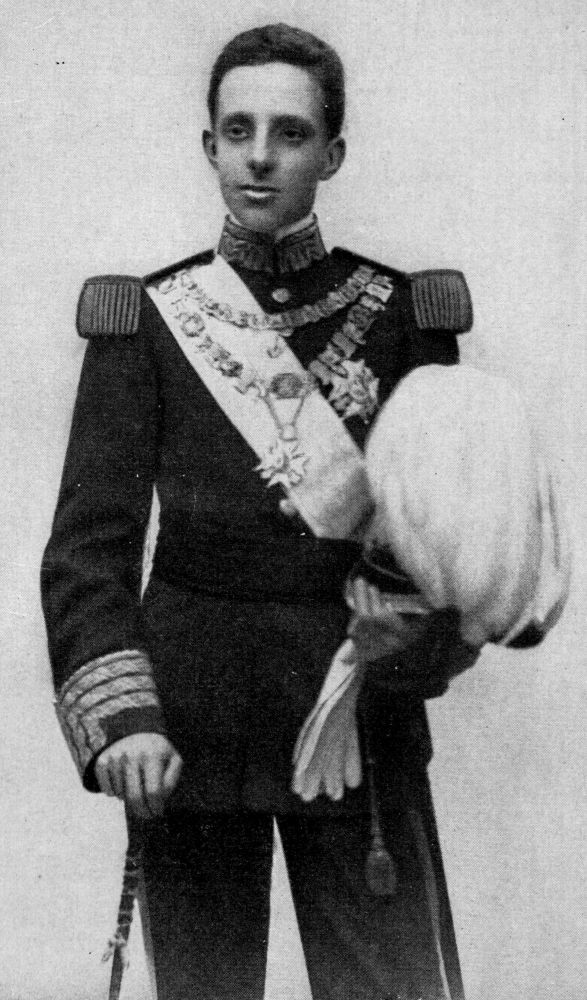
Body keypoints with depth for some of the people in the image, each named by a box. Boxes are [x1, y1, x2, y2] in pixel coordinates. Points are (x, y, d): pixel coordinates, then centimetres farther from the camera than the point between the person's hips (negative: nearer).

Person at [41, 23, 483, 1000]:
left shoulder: (402, 313, 2)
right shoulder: (146, 319, 0)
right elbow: (91, 541, -4)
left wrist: (412, 633, -16)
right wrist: (118, 715, -18)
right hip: (188, 723, 0)